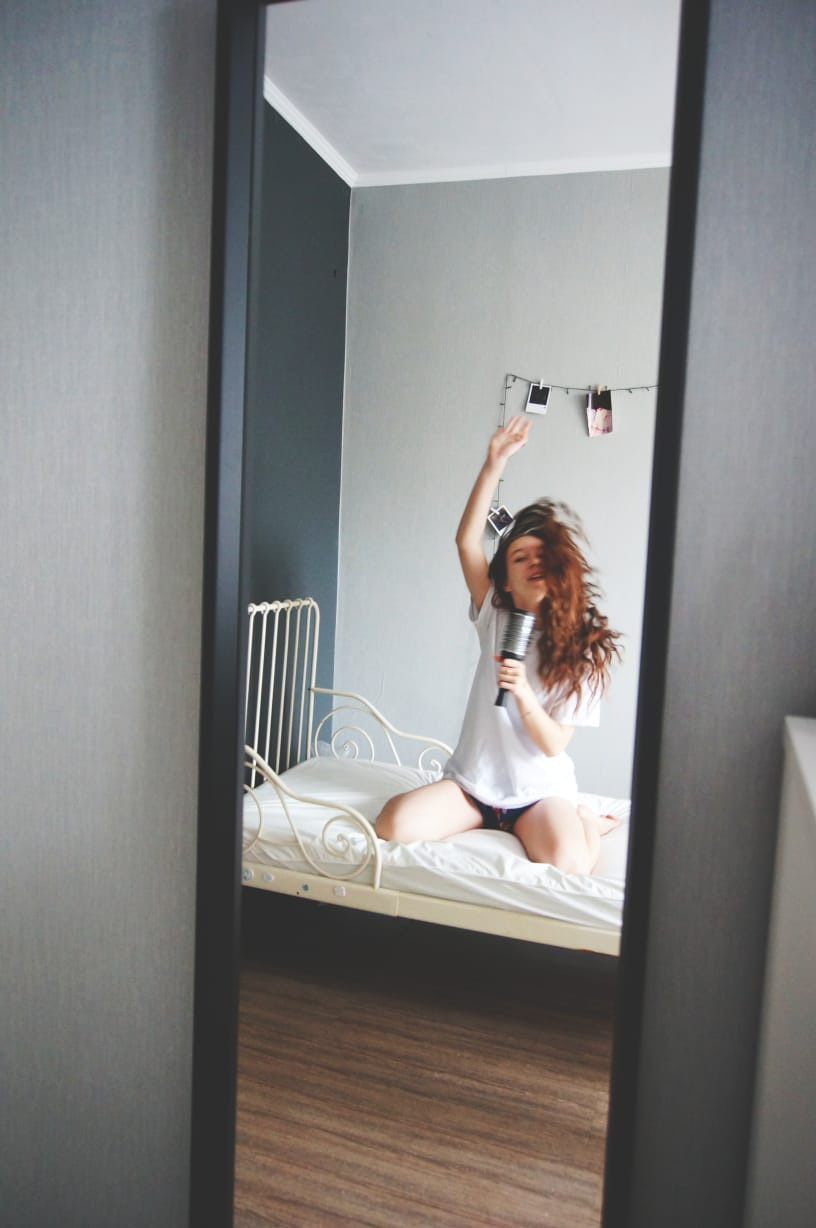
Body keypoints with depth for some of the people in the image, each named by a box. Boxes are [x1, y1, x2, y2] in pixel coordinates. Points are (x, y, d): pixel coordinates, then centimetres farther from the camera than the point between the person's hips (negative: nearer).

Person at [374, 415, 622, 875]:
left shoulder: (583, 646, -7)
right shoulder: (495, 617, -2)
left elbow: (555, 744, -10)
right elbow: (467, 541, -14)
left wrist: (523, 694, -28)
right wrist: (495, 462, -20)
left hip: (541, 791, -2)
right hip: (472, 782, 2)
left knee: (569, 866, -30)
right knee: (393, 825, -22)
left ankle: (582, 820, 7)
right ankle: (484, 819, 6)